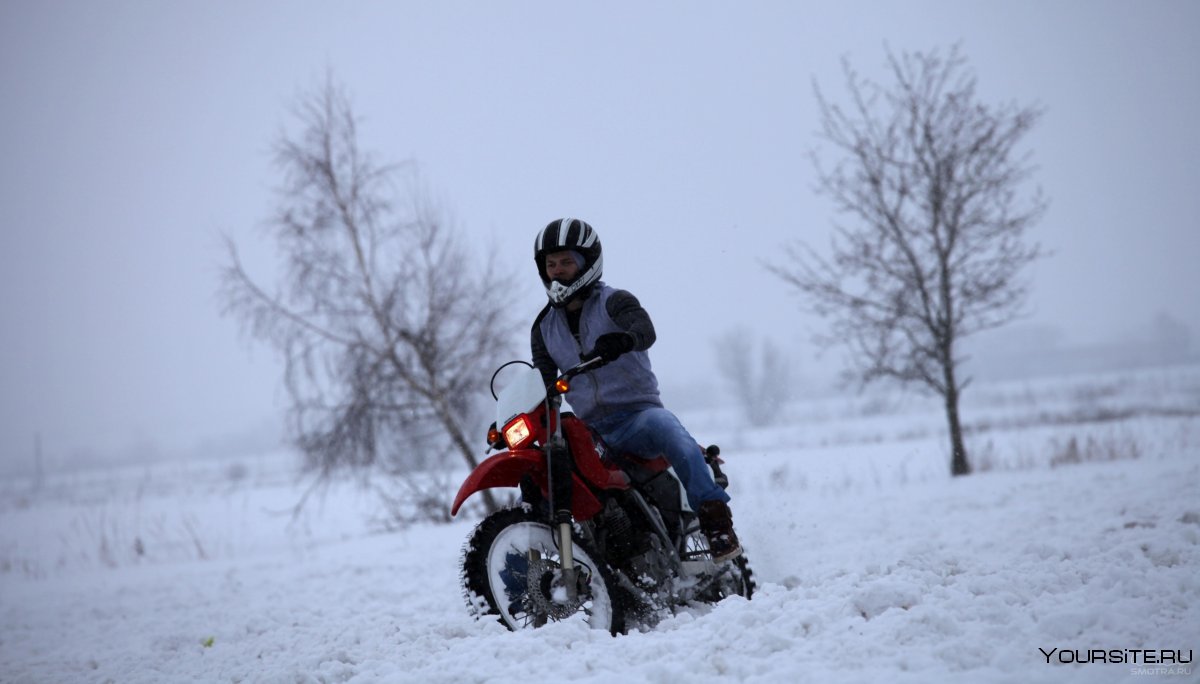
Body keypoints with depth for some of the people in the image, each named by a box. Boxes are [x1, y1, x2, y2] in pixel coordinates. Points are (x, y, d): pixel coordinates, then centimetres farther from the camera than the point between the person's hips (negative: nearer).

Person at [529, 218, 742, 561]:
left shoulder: (613, 301, 0)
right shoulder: (544, 327, 15)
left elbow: (644, 329, -22)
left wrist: (622, 340, -47)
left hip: (637, 415, -5)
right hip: (588, 430, 5)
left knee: (664, 426, -39)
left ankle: (716, 521, -42)